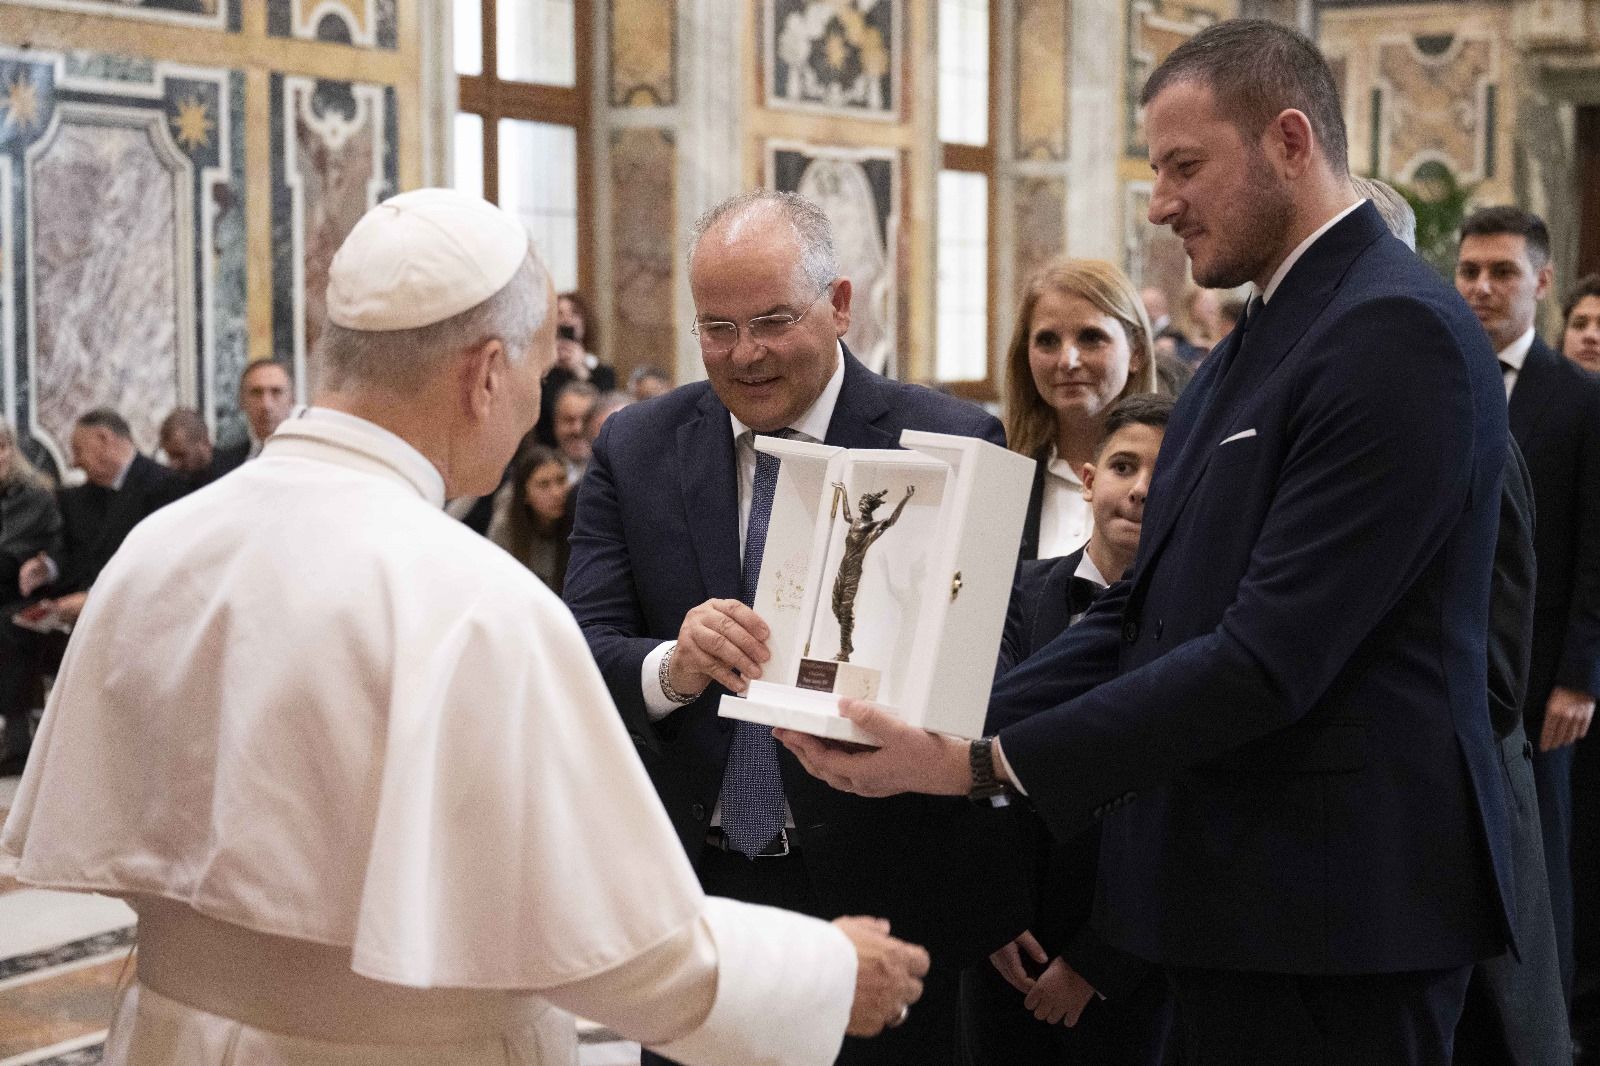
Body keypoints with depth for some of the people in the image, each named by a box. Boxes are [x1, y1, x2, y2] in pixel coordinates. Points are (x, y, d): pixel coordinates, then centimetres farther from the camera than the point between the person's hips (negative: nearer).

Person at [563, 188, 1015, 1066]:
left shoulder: (949, 444, -6)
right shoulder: (634, 450, 2)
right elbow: (584, 655, -6)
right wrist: (670, 668, -27)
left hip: (880, 895, -2)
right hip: (692, 890, 2)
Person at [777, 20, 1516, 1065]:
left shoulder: (1397, 332, -15)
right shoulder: (1249, 348, 16)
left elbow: (1270, 657, -22)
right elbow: (1140, 612, 11)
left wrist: (984, 764, -22)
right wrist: (949, 733, -3)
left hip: (1335, 909, -9)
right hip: (1236, 900, 9)